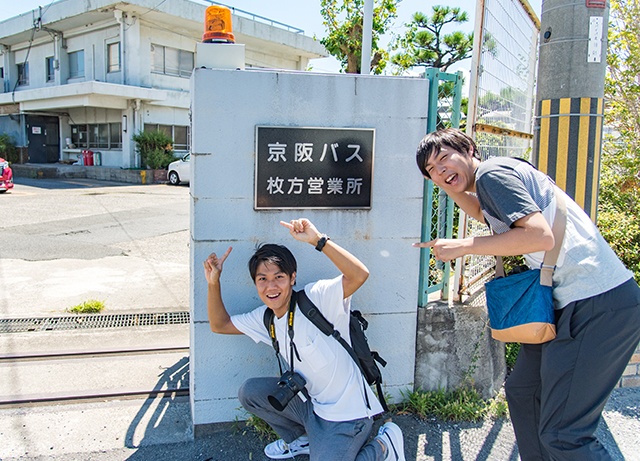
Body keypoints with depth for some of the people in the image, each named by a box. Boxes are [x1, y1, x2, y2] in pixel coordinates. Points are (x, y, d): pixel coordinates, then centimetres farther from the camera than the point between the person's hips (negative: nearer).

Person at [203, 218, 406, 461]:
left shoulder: (315, 298, -20)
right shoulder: (265, 318, 3)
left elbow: (359, 275, -36)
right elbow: (219, 324, 12)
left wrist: (318, 240, -41)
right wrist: (213, 283, -1)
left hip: (347, 412, -7)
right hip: (311, 403, 8)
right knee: (249, 392, 5)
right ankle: (302, 439, 23)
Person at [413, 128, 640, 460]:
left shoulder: (491, 172, -10)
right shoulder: (499, 175, 19)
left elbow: (540, 235, -22)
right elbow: (486, 216, 40)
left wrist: (462, 246, -14)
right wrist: (448, 186, 25)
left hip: (598, 304, -11)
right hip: (572, 299, 11)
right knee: (522, 390, 20)